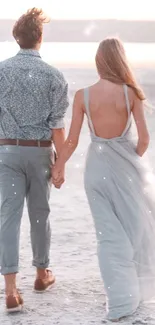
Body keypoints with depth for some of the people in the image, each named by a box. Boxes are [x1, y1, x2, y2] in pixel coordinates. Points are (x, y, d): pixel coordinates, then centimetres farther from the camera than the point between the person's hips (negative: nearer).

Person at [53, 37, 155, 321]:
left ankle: (121, 299, 3)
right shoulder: (130, 93, -12)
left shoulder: (83, 95, -9)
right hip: (128, 165, -1)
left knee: (110, 233, 8)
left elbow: (72, 141, -6)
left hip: (98, 165, 1)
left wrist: (58, 168, 10)